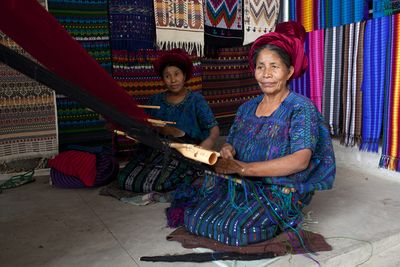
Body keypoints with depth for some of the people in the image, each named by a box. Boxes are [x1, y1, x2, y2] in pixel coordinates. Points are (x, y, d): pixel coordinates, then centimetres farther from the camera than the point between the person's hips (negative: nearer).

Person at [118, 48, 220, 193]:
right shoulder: (155, 100, 13)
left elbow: (214, 128, -9)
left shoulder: (196, 100, 1)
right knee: (125, 179, -14)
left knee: (156, 184, -27)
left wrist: (210, 140, -32)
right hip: (153, 152, 4)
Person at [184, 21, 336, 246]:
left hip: (280, 193, -5)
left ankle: (278, 222, 2)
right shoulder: (247, 108, 11)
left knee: (235, 229, -28)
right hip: (240, 187, 6)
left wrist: (248, 169, -28)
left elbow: (300, 160, -21)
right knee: (194, 217, -12)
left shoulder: (301, 108, -8)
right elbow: (231, 144, 16)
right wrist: (227, 150, -10)